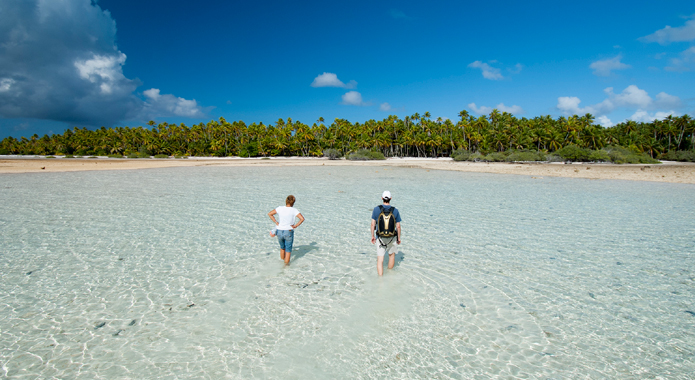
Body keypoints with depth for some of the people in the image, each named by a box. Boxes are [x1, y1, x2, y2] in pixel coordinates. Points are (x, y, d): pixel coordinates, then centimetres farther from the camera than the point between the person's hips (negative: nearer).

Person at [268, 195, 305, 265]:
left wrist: (276, 222, 2)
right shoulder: (294, 210, -11)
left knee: (282, 247, 26)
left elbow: (269, 214, -1)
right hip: (289, 232, -3)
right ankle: (286, 264, 15)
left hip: (279, 231, 3)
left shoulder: (280, 208, -4)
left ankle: (282, 261, 41)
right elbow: (302, 219, -20)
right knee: (288, 249, 12)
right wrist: (296, 225, -9)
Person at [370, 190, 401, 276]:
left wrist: (372, 236, 6)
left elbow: (373, 224, -6)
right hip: (391, 238, 1)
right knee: (392, 254, 26)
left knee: (380, 259, 4)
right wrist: (399, 238, 9)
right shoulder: (395, 211, -9)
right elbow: (398, 226, -5)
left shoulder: (376, 209, -9)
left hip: (380, 237, -1)